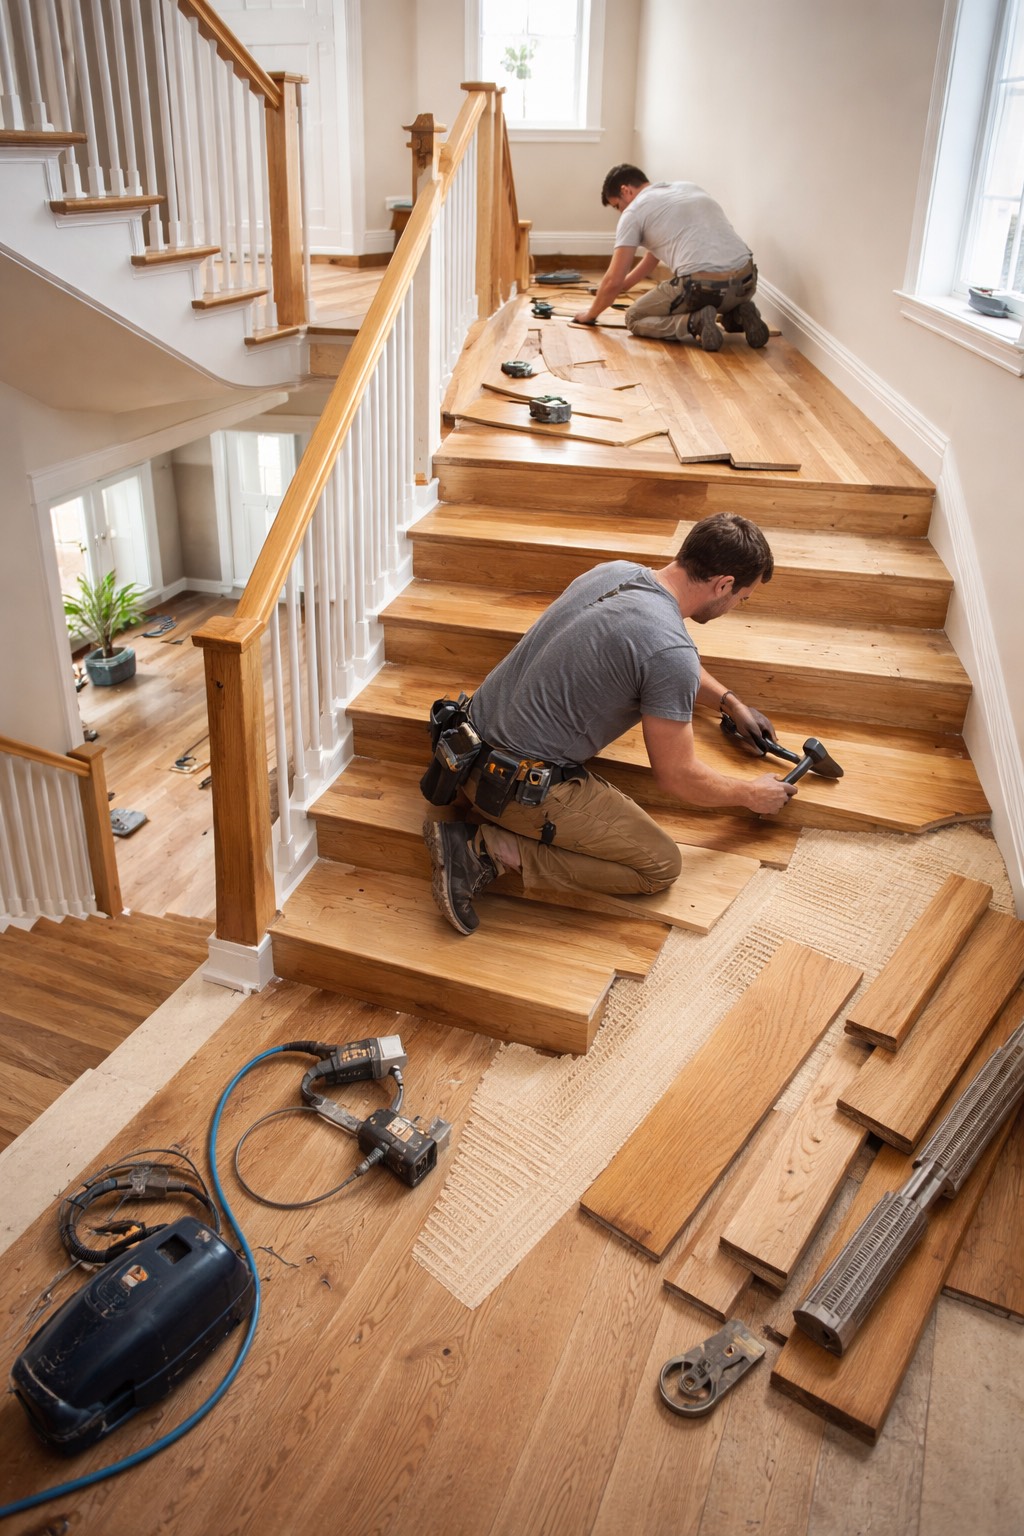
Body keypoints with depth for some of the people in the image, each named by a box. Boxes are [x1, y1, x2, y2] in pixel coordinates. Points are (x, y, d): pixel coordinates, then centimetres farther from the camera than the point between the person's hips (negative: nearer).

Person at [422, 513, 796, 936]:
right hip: (518, 785, -9)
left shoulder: (614, 571, 5)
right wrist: (752, 794, 8)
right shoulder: (671, 651, -21)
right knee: (661, 866, 2)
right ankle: (494, 851, -6)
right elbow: (678, 778, -10)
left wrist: (731, 702, 31)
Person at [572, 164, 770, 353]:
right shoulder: (689, 187, 31)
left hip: (702, 285, -7)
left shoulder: (634, 212, 8)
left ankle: (695, 322, -9)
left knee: (634, 318, 18)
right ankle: (738, 312, 10)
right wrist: (624, 284, 50)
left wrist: (591, 314, 25)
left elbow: (613, 281, 7)